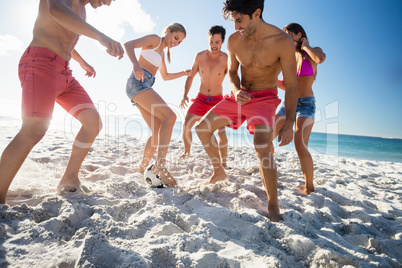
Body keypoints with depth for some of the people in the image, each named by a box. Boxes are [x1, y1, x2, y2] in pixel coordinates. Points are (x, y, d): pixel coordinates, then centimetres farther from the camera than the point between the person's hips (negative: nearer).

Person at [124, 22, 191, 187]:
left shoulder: (162, 52, 29)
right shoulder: (154, 39, 3)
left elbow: (165, 76, 38)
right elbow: (128, 44, -12)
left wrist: (183, 74, 26)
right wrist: (135, 64, -31)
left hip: (145, 87, 10)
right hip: (138, 82, -9)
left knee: (159, 132, 2)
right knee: (169, 116, -25)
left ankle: (142, 169, 7)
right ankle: (160, 165, -31)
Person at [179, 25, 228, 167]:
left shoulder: (226, 59, -10)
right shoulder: (200, 56, -2)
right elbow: (190, 76, 6)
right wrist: (185, 95, -7)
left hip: (218, 100, -2)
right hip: (201, 98, 3)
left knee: (221, 131, -14)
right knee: (186, 125, -9)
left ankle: (223, 163, 2)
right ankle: (187, 151, 16)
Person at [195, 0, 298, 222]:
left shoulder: (282, 42, -18)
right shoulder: (234, 40, -5)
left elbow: (291, 85, -13)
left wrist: (289, 123, -19)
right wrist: (236, 90, -13)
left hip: (265, 98, -5)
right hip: (240, 95, 6)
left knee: (262, 148, -28)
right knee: (202, 128, 1)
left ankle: (273, 205, -8)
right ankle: (218, 171, 21)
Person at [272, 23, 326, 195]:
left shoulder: (313, 52, 2)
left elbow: (321, 58, -24)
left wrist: (305, 46, -6)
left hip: (305, 104, -5)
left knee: (300, 146, -20)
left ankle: (309, 186, -2)